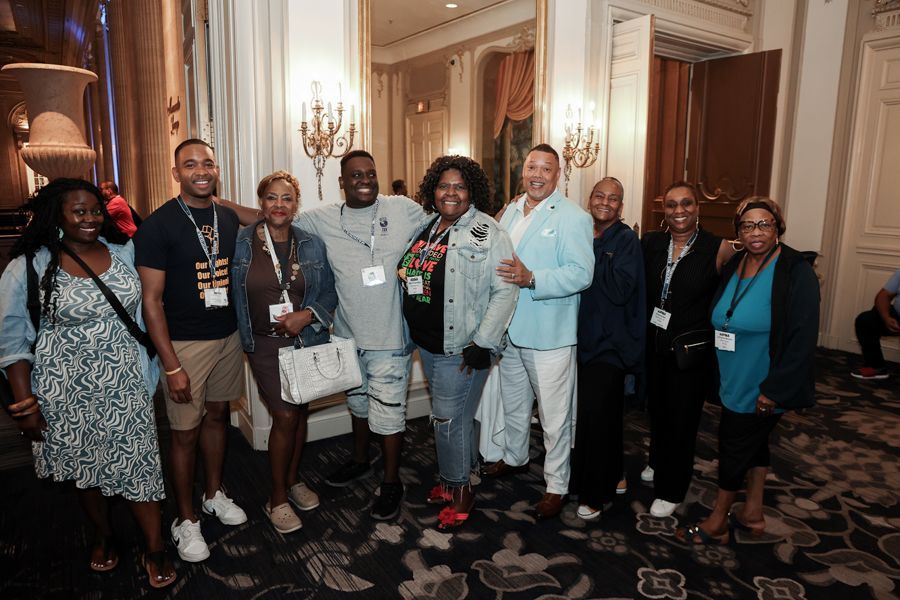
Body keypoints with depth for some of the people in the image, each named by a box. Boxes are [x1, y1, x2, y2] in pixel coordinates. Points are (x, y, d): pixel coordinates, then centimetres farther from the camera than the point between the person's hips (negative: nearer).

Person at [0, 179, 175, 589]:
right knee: (85, 466, 16)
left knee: (137, 462, 4)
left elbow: (144, 308, 11)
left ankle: (155, 550, 19)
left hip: (125, 383, 1)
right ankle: (103, 536, 40)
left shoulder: (124, 253, -1)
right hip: (69, 390, -1)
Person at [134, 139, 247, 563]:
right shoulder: (158, 225, -13)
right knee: (185, 431, 4)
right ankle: (185, 519, 23)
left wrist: (243, 333, 9)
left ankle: (213, 494, 37)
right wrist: (172, 366, -16)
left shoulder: (229, 218, 4)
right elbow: (151, 300, -13)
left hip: (228, 336, 5)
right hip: (184, 344, -5)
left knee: (217, 415, 18)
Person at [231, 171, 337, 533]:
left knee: (300, 413, 13)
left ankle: (292, 480, 36)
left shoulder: (312, 245, 1)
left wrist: (307, 315, -14)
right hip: (265, 344, -3)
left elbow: (329, 291, 3)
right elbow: (231, 293, 1)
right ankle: (277, 499, 14)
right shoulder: (240, 244, -4)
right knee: (285, 416, -6)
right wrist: (244, 335, -7)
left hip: (307, 340, 3)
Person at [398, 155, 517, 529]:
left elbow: (505, 291, -18)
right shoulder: (426, 228, 9)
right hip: (427, 344, 7)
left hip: (461, 349, -7)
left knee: (450, 420, 0)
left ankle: (459, 489, 21)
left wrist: (483, 343, -20)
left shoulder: (487, 233, -13)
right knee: (454, 416, 20)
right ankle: (455, 478, 37)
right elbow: (410, 277, 22)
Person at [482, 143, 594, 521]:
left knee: (554, 416, 4)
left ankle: (557, 485, 22)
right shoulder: (511, 211, 10)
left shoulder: (573, 218, -12)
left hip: (549, 336, -7)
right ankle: (515, 458, 46)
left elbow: (581, 274, -22)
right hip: (509, 329, 7)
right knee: (512, 403, 24)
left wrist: (531, 279, -31)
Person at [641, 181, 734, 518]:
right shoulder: (650, 243, -1)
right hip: (653, 344, 4)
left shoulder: (718, 248, -11)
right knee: (656, 408, 19)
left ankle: (671, 490, 25)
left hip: (692, 350, -3)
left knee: (682, 417, 7)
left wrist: (713, 336, -7)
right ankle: (658, 463, 46)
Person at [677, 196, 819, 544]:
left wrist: (774, 390, -21)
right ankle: (752, 515, 37)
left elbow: (802, 339, -20)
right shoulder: (734, 265, 4)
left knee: (734, 446, 4)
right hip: (736, 382, 7)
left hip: (762, 388, -6)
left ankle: (717, 524, 22)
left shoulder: (795, 272, -17)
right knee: (754, 443, 19)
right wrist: (720, 371, 8)